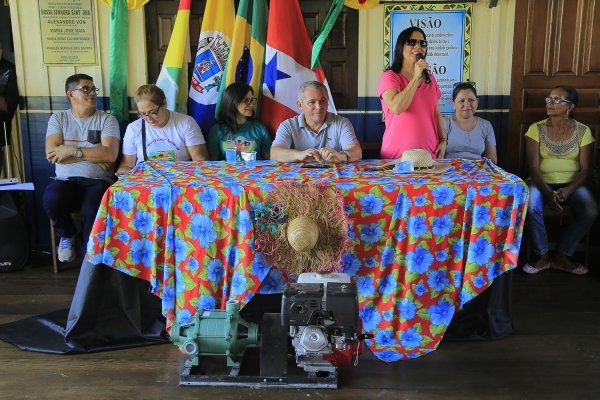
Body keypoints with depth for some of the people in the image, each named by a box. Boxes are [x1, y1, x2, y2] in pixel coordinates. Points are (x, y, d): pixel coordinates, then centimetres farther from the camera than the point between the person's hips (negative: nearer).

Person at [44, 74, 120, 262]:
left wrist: (72, 150, -12)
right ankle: (67, 234, 3)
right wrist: (93, 155, -9)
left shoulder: (107, 119, 7)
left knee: (92, 208, -34)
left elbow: (110, 154, -9)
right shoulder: (58, 119, 12)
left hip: (97, 181, -1)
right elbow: (52, 154, -4)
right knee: (51, 198, -32)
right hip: (66, 181, 2)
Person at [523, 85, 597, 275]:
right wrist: (547, 193, -24)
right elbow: (533, 166, -9)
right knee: (531, 208, -32)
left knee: (590, 212, -27)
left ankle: (561, 256, -6)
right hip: (542, 181, -1)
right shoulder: (536, 129, -3)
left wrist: (567, 191, -22)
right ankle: (543, 256, -10)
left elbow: (585, 169, -4)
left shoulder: (583, 131, -1)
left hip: (572, 183, 1)